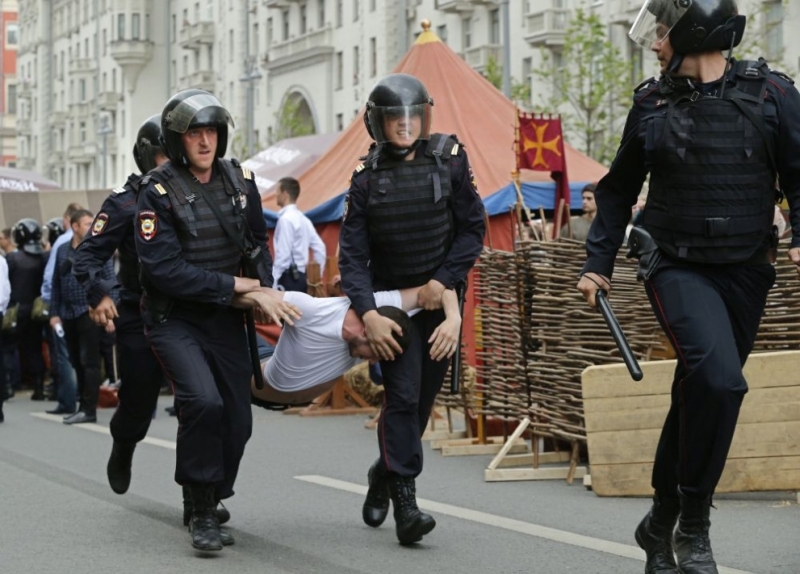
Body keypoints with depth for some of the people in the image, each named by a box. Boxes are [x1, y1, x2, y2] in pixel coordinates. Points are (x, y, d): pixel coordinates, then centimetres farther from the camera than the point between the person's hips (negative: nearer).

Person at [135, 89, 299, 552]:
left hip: (225, 319, 5)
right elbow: (165, 269, -23)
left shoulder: (239, 181, 1)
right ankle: (203, 514, -13)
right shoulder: (159, 192, -15)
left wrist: (265, 292, -1)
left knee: (237, 420, 3)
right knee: (203, 401, -26)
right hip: (174, 319, -5)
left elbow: (257, 244, 16)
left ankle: (208, 504, 25)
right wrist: (236, 285, -22)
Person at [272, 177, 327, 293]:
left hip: (289, 278, -9)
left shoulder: (286, 219, -11)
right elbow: (320, 248, 14)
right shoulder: (303, 218, 15)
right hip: (301, 277, 9)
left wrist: (272, 283, -17)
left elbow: (283, 254, -18)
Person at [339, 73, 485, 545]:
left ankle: (385, 473, 32)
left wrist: (442, 281, -13)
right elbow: (352, 254, -9)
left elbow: (472, 229, -3)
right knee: (404, 394, -13)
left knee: (423, 398, 8)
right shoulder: (367, 176, -7)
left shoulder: (449, 160, -6)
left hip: (439, 296, 1)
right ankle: (405, 502, -13)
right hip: (390, 298, -1)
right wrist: (368, 314, -21)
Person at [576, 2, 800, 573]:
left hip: (745, 273, 2)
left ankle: (661, 523, 28)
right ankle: (693, 525, -12)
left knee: (699, 396, 11)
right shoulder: (653, 103, 4)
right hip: (678, 267, -1)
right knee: (717, 379, -24)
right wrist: (599, 262, 11)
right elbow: (619, 189, 15)